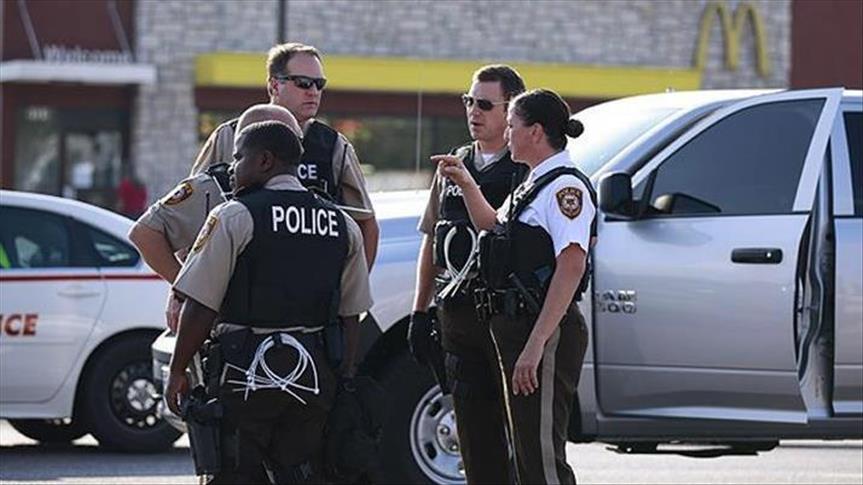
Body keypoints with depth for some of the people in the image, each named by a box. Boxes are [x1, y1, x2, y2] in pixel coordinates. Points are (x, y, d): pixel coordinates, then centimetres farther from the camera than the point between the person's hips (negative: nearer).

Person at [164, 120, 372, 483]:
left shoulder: (234, 218, -7)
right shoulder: (343, 226, 11)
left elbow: (200, 307, -10)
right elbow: (351, 316, 10)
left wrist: (177, 372, -2)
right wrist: (345, 377, 15)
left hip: (247, 371, -5)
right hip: (314, 373, 5)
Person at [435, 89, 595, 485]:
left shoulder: (565, 185, -14)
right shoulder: (535, 184, 17)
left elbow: (572, 267, -23)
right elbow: (494, 227, 36)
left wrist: (536, 344, -27)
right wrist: (466, 185, 22)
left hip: (546, 333, -11)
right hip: (516, 330, 11)